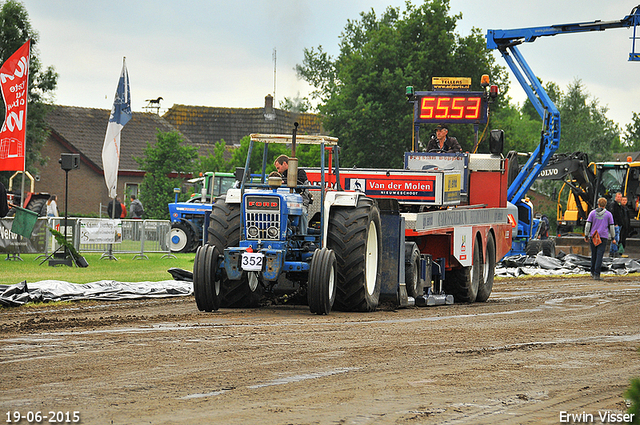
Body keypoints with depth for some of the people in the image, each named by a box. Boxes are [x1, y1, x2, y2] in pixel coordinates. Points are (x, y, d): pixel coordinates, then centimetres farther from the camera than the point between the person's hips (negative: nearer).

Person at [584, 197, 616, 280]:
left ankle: (593, 273, 25)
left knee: (594, 255, 15)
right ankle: (596, 274, -13)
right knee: (599, 256, -6)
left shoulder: (592, 213, 4)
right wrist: (613, 238, 13)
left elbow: (588, 225, 2)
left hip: (593, 236, 2)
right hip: (603, 237, -2)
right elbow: (611, 227, 5)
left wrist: (586, 236, 10)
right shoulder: (608, 214, 2)